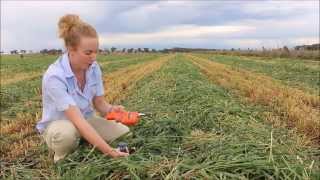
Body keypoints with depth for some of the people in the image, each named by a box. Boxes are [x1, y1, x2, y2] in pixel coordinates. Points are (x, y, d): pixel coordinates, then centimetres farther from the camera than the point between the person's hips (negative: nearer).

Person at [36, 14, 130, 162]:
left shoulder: (93, 68, -13)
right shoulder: (54, 77, -31)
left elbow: (99, 104, -6)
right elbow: (77, 120, -36)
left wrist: (111, 109, -31)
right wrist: (109, 151, -41)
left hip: (87, 120, 5)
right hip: (57, 125, -4)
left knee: (126, 135, -15)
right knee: (67, 133, -41)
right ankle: (63, 160, -7)